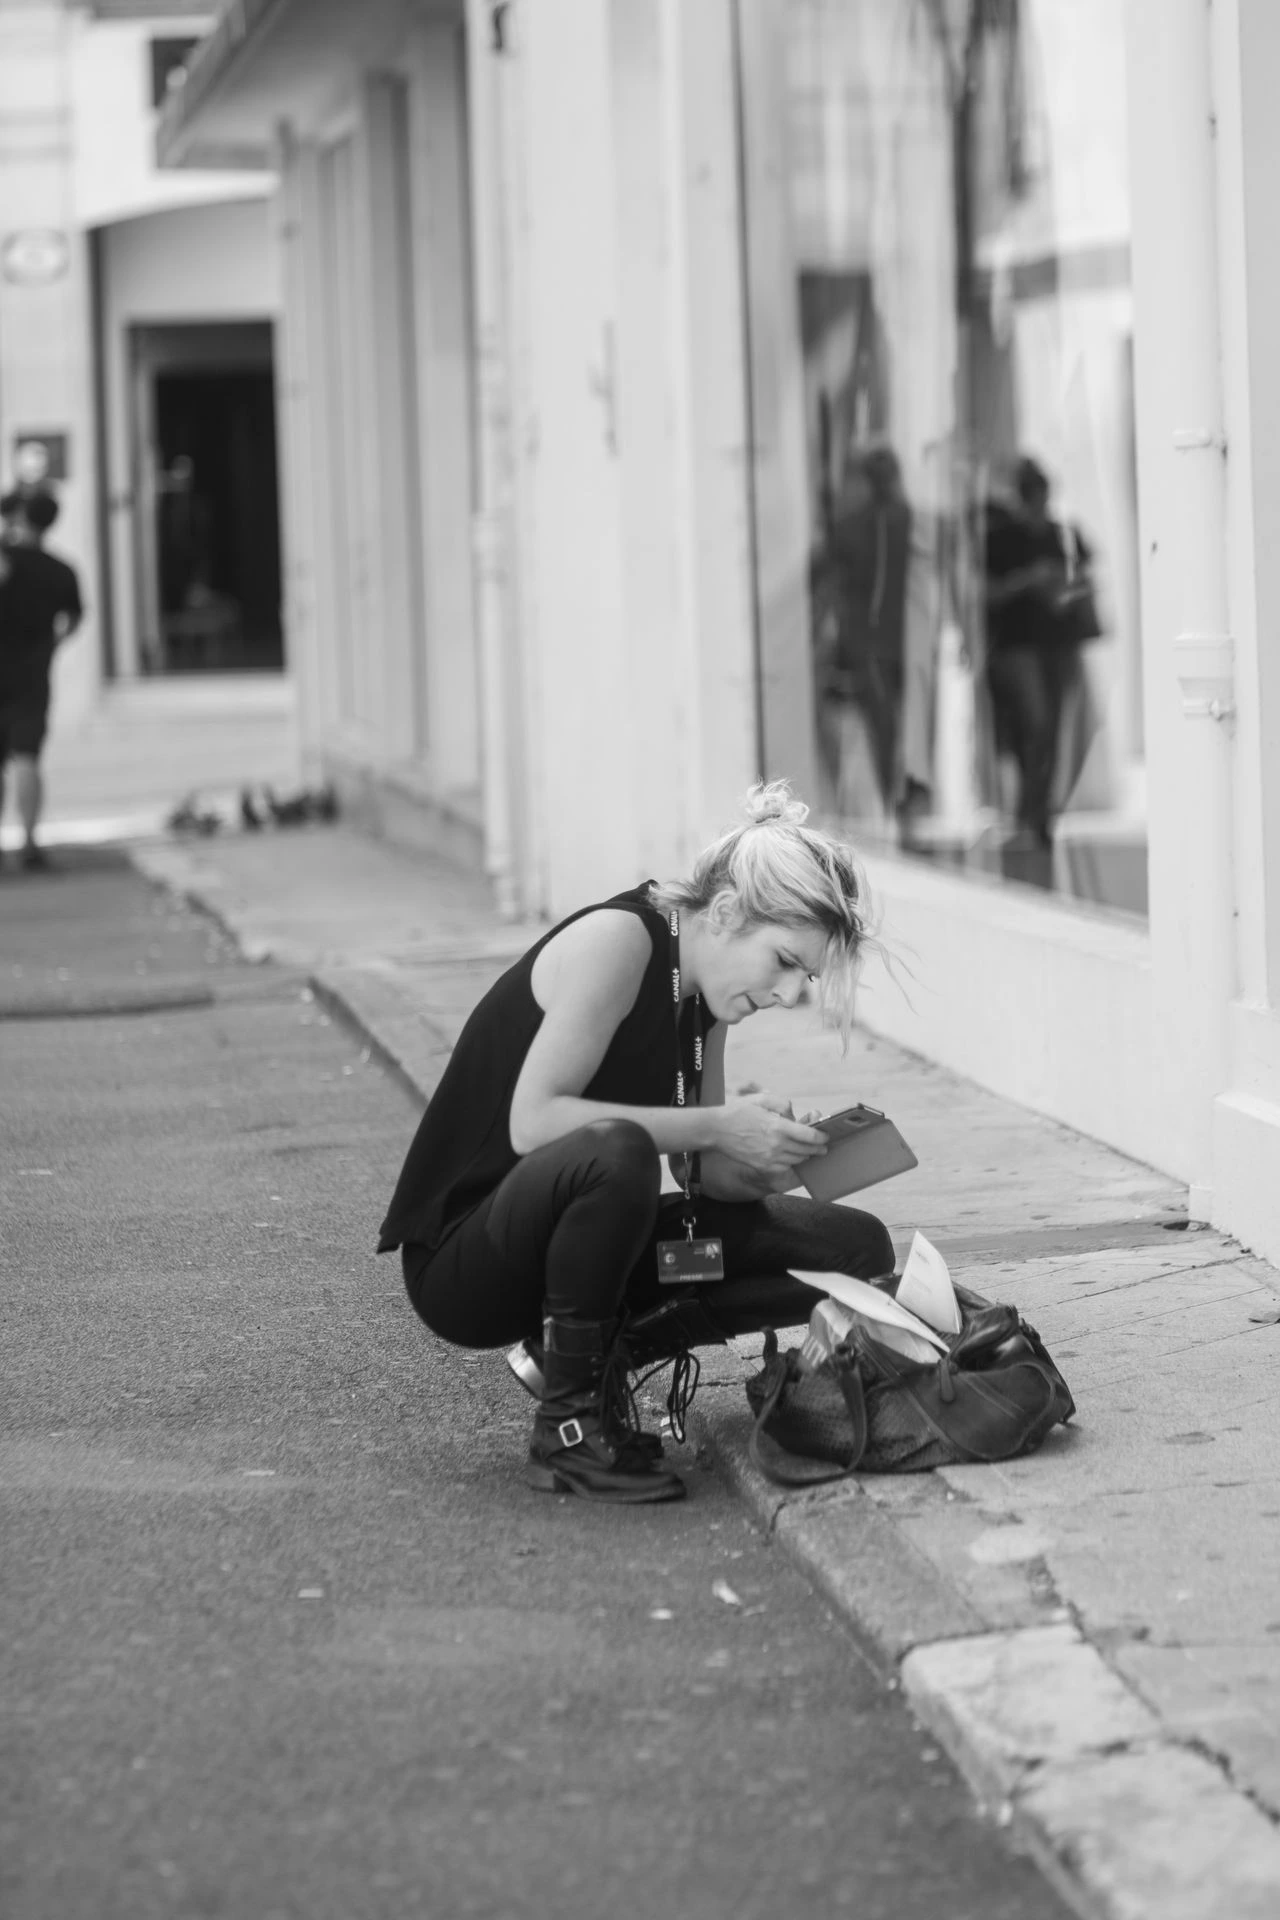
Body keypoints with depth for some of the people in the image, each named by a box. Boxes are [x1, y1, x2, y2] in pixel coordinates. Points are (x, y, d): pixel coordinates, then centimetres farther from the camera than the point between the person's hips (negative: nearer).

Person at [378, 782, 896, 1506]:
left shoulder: (702, 985, 6)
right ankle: (569, 1421, -22)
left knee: (856, 1249, -2)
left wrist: (774, 1161, -16)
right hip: (461, 1256, -8)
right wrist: (717, 1127, -28)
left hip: (579, 1250, 8)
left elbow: (704, 1172, 6)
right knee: (614, 1151, -41)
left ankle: (593, 1350, 1)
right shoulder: (617, 939, -18)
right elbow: (532, 1121, -28)